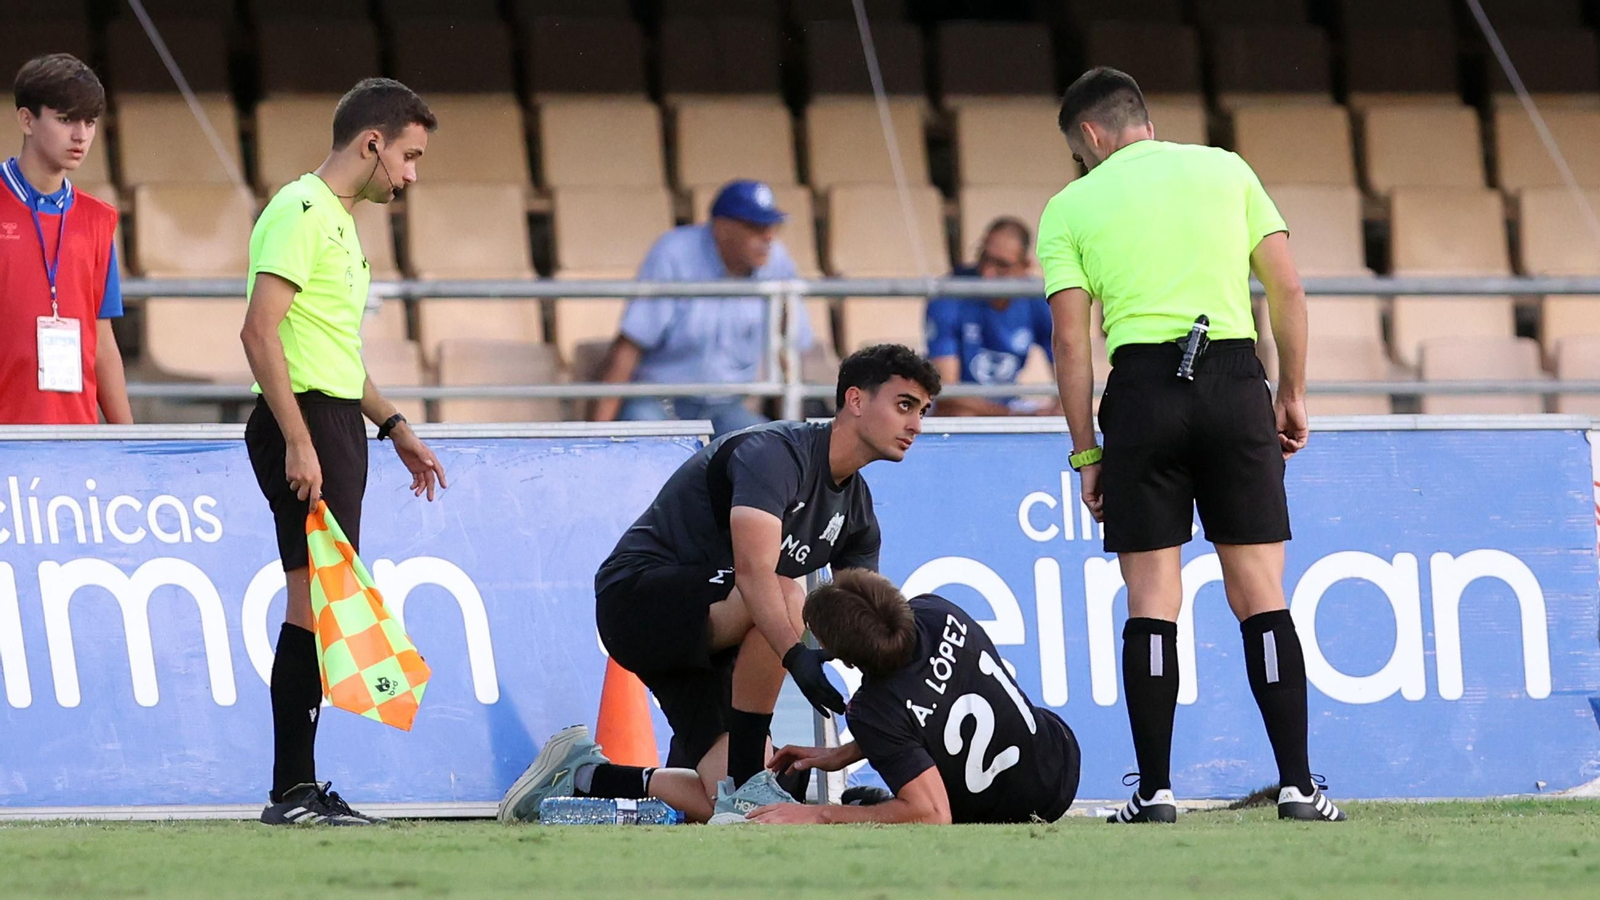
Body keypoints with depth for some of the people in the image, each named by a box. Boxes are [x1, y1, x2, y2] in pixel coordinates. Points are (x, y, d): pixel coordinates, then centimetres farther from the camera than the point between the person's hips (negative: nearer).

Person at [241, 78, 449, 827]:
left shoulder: (338, 222, 20)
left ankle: (297, 789, 9)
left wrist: (393, 426, 27)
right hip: (305, 425, -10)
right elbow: (261, 331, -19)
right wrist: (298, 441, -24)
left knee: (320, 605, 8)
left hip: (335, 426, 10)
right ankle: (293, 790, -12)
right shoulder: (301, 212, -11)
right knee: (315, 600, -12)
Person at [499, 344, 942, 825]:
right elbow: (753, 568, -35)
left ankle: (583, 775, 14)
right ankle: (746, 786, -28)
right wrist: (796, 655, -49)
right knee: (785, 599, -36)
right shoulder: (775, 452, -19)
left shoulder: (857, 510, 9)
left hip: (704, 646, 9)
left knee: (721, 806, -10)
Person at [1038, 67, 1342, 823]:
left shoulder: (1071, 206, 7)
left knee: (1151, 599, 3)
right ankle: (1297, 784, -1)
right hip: (1234, 383, 1)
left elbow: (1071, 341, 2)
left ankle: (1156, 790, 0)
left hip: (1143, 386, -1)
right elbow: (1287, 288, 7)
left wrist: (1086, 455, 6)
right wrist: (1293, 394, 14)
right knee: (1260, 594, 4)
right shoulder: (1226, 170, 13)